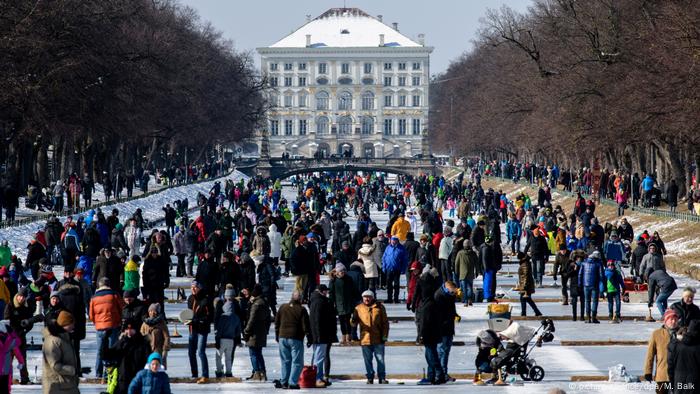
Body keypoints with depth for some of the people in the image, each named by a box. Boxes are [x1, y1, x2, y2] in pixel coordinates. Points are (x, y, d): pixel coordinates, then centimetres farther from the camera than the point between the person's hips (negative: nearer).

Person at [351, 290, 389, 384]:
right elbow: (354, 323, 5)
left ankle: (382, 377, 10)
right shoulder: (358, 308, 6)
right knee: (367, 360, 6)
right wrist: (353, 321, -20)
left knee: (380, 359, 3)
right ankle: (370, 377, 16)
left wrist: (385, 336, -1)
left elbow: (385, 322, 6)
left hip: (378, 340, -1)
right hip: (365, 339, 1)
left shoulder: (379, 307, 3)